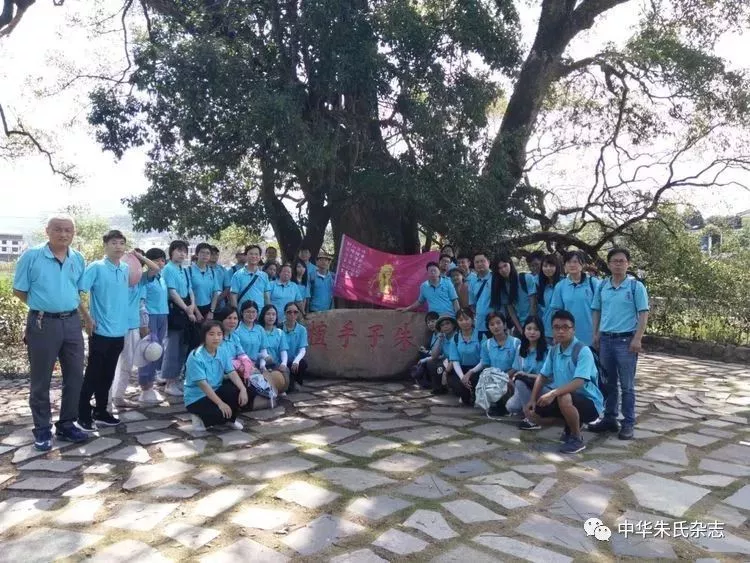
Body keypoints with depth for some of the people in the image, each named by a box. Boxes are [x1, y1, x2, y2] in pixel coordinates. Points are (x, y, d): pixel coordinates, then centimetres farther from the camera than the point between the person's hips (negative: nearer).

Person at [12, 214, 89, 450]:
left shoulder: (79, 259, 6)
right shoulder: (31, 256, -6)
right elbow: (19, 290, 0)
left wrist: (67, 306, 7)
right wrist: (43, 306, 2)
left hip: (72, 323, 4)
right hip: (42, 324, -4)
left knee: (75, 377, 9)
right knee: (41, 380, 5)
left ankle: (66, 425, 24)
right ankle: (42, 429, 18)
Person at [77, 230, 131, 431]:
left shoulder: (126, 269, 7)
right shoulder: (96, 267, -11)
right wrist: (87, 318, -12)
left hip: (119, 331, 6)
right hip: (101, 331, -6)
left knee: (108, 375, 14)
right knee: (93, 375, 1)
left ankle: (100, 412, 25)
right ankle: (84, 416, 12)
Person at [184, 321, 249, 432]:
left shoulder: (223, 352, -3)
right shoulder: (196, 357, -22)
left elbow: (232, 372, -10)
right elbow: (203, 384, -24)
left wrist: (243, 389, -28)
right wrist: (220, 403, -29)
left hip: (216, 391, 7)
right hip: (196, 398, -6)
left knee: (238, 390, -20)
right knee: (221, 413, -31)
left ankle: (231, 419, 6)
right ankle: (201, 418, 2)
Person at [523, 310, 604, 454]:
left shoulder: (583, 351, -21)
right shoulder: (553, 350, 2)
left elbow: (579, 382, -32)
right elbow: (543, 376, 8)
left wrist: (553, 393, -41)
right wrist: (532, 400, -3)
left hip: (589, 402, -7)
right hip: (566, 398, 8)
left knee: (564, 398, -39)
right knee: (531, 412, -3)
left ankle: (577, 439, -13)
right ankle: (570, 426, 16)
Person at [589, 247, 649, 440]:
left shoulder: (636, 286, -5)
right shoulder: (602, 286, 7)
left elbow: (643, 315, -7)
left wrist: (637, 339, -13)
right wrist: (596, 334, 7)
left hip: (625, 340, -4)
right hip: (605, 339, 5)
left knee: (627, 385, 2)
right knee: (608, 383, 12)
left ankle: (628, 423, 11)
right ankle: (609, 419, 23)